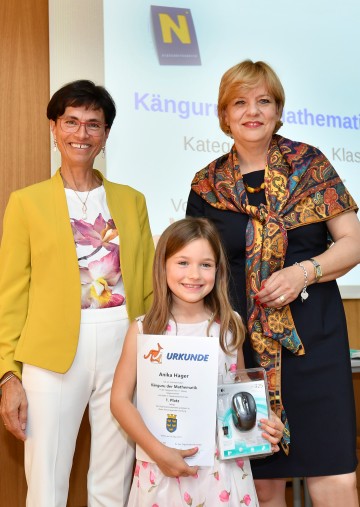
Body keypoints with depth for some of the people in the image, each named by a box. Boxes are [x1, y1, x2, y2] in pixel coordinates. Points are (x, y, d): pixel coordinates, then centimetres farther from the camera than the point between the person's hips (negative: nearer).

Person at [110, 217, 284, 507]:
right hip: (164, 463, -1)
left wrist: (264, 423, -6)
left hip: (223, 464, 2)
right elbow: (120, 399, -6)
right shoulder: (144, 330, -8)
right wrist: (157, 451, -14)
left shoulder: (230, 325, -1)